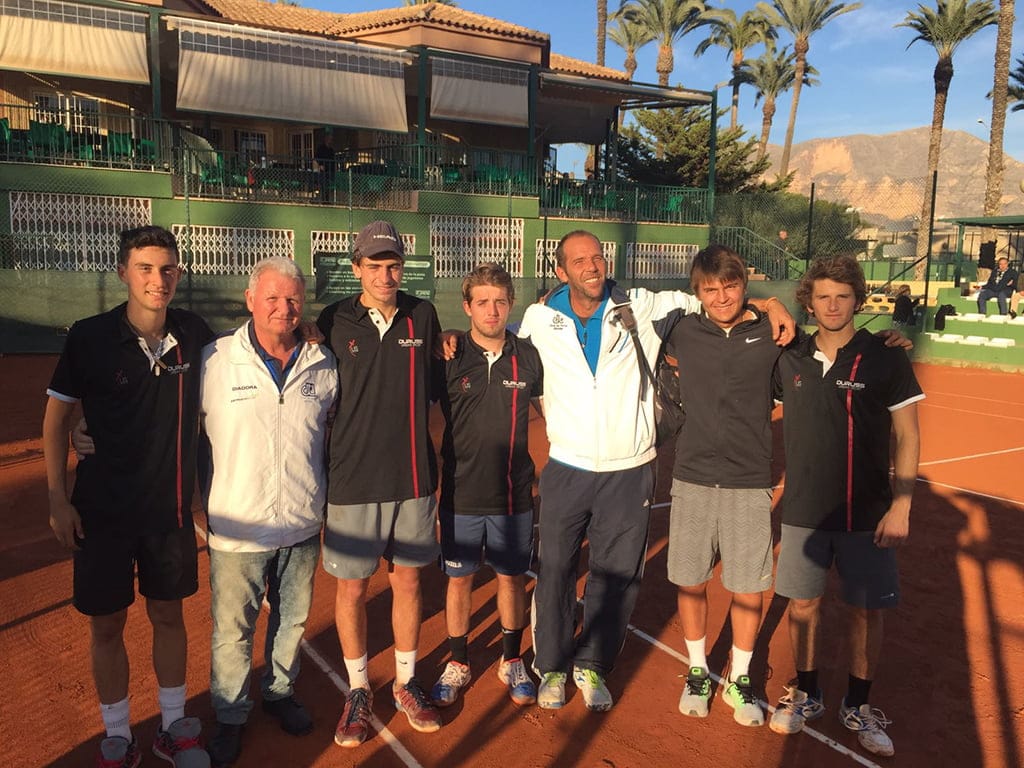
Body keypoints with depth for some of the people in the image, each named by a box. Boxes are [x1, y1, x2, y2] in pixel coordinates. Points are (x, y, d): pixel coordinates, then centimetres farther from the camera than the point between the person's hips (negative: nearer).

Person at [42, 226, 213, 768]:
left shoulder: (194, 334, -5)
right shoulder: (90, 337, -12)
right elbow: (56, 419, -3)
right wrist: (58, 499, -7)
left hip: (172, 506, 2)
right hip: (104, 509, -2)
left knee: (168, 616, 15)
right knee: (106, 625, 10)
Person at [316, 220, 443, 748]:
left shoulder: (423, 317, 2)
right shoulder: (334, 322, -5)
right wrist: (322, 471, 3)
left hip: (414, 476, 2)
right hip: (354, 480, -2)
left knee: (408, 581, 14)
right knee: (352, 587, 9)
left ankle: (405, 683, 34)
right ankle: (358, 690, 31)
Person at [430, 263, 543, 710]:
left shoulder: (527, 357, -3)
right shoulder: (449, 358, -7)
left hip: (514, 493, 1)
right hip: (461, 493, -1)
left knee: (512, 578, 13)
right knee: (459, 579, 11)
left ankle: (511, 662, 33)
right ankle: (458, 664, 31)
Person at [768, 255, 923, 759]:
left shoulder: (885, 359, -7)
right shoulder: (790, 360, 0)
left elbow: (907, 437, -5)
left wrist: (900, 507, -10)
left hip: (867, 513, -2)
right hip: (802, 509, 2)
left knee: (866, 610, 8)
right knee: (802, 604, 11)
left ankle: (857, 706, 29)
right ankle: (806, 695, 32)